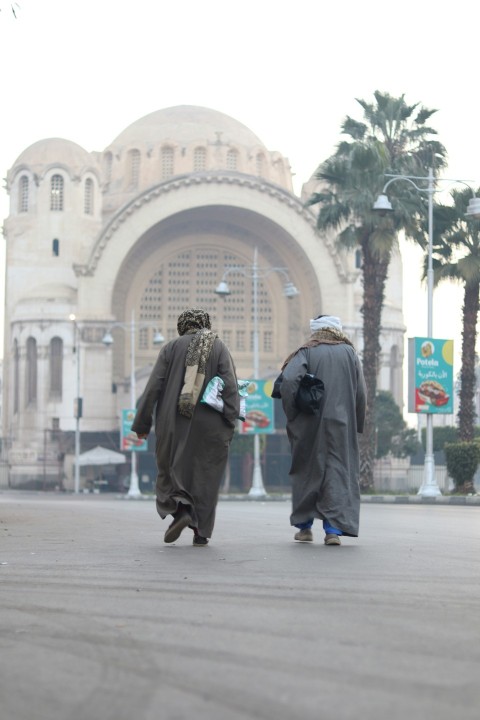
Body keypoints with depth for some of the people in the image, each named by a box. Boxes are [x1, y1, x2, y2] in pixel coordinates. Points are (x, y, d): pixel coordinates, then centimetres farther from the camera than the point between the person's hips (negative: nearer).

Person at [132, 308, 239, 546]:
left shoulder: (172, 347, 3)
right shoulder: (219, 348, 3)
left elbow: (153, 386, -1)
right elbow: (230, 388, -6)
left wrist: (142, 423, 4)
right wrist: (229, 426, -5)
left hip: (173, 423, 0)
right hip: (209, 427, 0)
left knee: (171, 470, 12)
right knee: (205, 476, 8)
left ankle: (180, 509, -14)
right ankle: (201, 533, 7)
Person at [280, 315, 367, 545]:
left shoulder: (307, 352, -1)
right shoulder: (349, 352, 5)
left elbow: (288, 379, -16)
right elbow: (361, 392, 2)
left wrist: (291, 415, -6)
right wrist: (357, 424, 11)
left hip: (310, 424, -1)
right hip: (342, 424, 1)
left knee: (307, 472, 12)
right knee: (338, 473, 2)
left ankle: (304, 527, 20)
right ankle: (334, 529, -8)